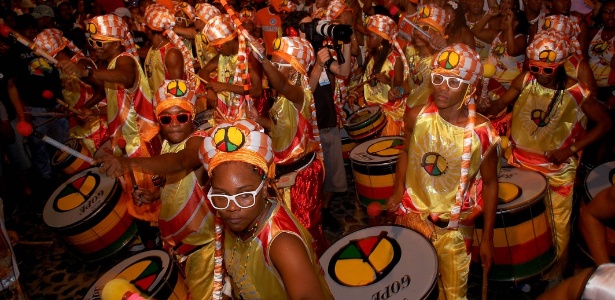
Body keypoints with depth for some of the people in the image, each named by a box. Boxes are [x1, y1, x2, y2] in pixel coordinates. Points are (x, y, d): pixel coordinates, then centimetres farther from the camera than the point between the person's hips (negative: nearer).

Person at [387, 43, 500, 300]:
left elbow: (489, 183, -5)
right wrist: (399, 188, -3)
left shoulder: (482, 134, -19)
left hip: (455, 228, -1)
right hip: (413, 216, 2)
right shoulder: (417, 117, -13)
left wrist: (487, 237, 0)